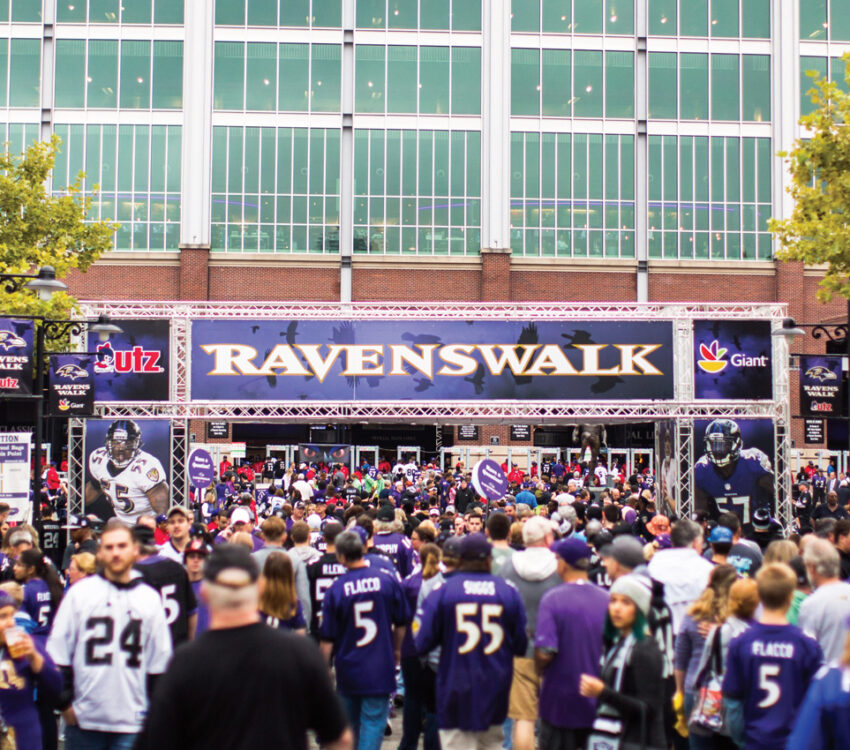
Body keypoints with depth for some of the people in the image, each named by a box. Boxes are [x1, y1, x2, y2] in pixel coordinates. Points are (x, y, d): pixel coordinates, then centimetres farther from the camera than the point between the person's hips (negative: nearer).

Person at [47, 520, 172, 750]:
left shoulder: (150, 598, 5)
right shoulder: (79, 593, 1)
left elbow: (160, 661, 9)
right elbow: (57, 651, 2)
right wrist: (65, 701, -2)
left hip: (131, 721, 0)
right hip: (83, 719, 0)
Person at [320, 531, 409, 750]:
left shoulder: (335, 589, -10)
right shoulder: (388, 581, -7)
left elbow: (327, 639, -5)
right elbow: (400, 624, 5)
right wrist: (396, 650, 22)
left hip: (348, 668, 1)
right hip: (380, 668, -1)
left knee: (349, 723, 19)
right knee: (373, 721, 1)